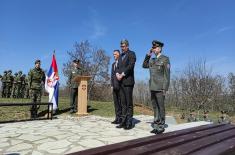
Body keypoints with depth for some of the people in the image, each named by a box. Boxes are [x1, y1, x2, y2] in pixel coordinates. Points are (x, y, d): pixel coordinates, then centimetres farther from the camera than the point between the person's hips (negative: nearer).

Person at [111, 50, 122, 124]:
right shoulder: (113, 64, 22)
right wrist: (112, 84, 12)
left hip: (120, 85, -7)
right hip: (114, 86, 7)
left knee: (120, 102, -3)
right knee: (116, 102, 8)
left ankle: (121, 118, 4)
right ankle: (117, 118, 14)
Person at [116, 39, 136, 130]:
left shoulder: (131, 54, 0)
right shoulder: (121, 56, 22)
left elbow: (130, 66, -13)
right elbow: (118, 67, 16)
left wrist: (122, 75, -14)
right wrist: (117, 74, -5)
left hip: (128, 81, -7)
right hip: (121, 82, 7)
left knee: (129, 103, -4)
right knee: (123, 103, 8)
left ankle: (129, 123, 3)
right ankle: (124, 121, 14)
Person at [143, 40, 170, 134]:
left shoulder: (165, 59, -5)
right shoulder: (152, 60, 14)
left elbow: (167, 74, -10)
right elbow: (144, 66, 21)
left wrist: (165, 89, -15)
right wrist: (148, 55, 12)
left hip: (160, 87, -7)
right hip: (152, 87, 7)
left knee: (161, 107, 0)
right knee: (155, 107, 10)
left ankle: (161, 127, 11)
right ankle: (156, 126, 18)